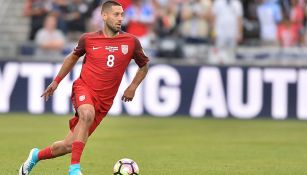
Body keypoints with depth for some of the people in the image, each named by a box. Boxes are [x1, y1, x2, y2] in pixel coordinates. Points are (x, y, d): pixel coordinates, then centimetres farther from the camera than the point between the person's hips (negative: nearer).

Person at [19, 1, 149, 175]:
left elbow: (144, 65, 18)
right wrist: (56, 81, 22)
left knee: (69, 145, 3)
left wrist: (133, 87, 5)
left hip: (104, 101, 2)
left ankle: (37, 155, 32)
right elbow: (73, 57, 21)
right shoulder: (88, 39, 0)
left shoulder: (131, 42, 1)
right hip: (84, 88, -2)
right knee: (87, 114, -39)